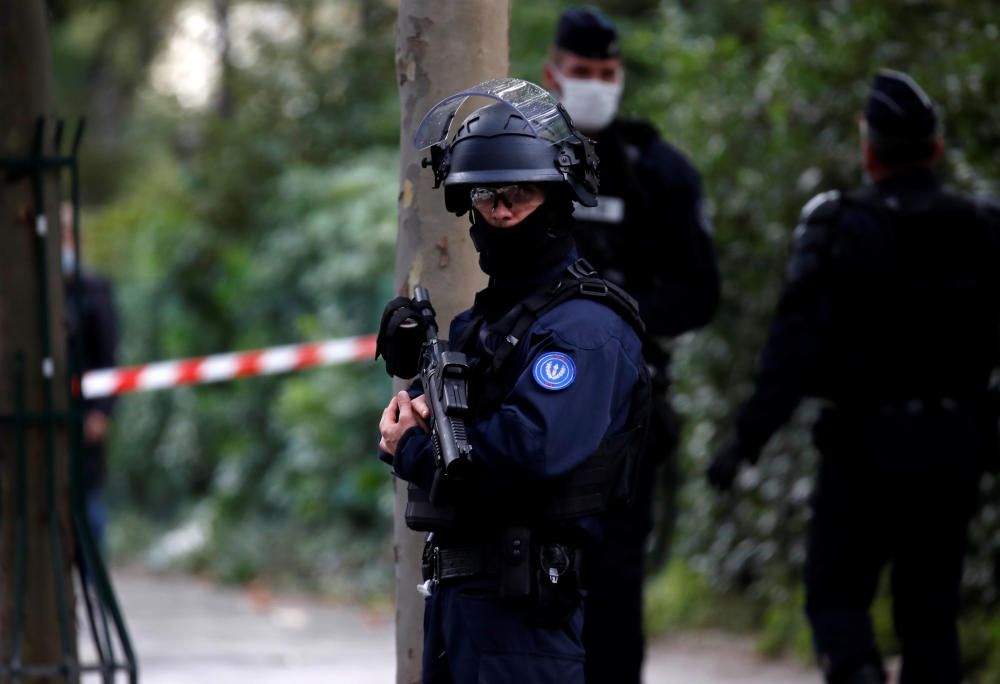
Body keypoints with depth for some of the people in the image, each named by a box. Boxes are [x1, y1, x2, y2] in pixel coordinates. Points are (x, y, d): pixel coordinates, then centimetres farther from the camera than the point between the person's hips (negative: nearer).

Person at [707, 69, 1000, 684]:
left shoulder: (840, 228, -8)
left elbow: (797, 346, -14)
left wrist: (749, 439, -13)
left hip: (865, 446, -3)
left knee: (835, 592, 6)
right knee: (931, 608, 11)